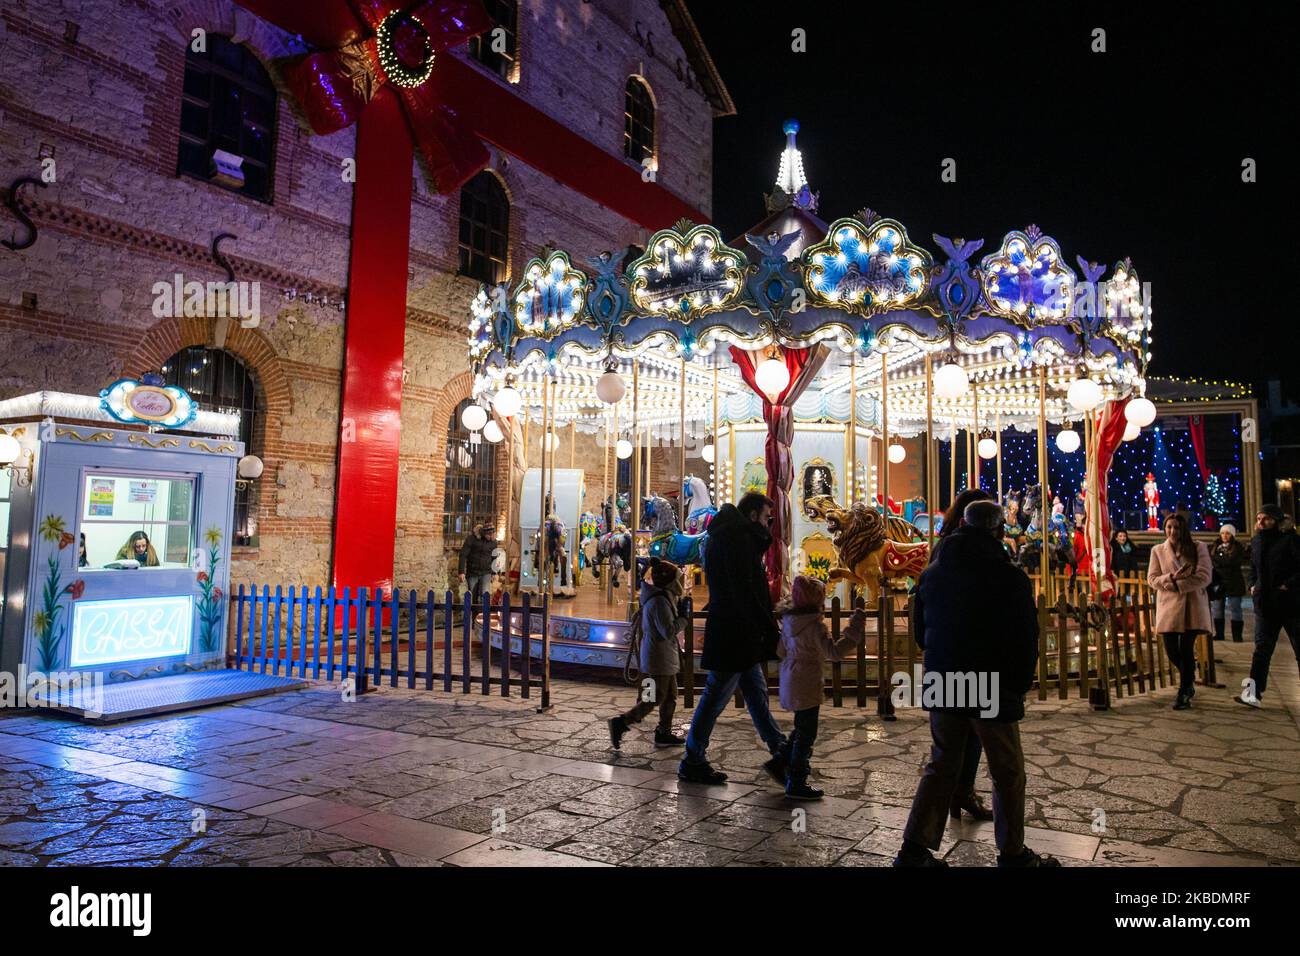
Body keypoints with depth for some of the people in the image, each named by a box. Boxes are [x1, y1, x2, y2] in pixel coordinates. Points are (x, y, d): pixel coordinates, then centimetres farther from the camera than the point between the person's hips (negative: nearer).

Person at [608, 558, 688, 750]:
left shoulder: (662, 598, 11)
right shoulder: (659, 601, -21)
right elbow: (669, 631, -24)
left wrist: (678, 607, 6)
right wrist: (683, 619, -12)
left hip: (665, 658, 10)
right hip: (659, 659, -10)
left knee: (670, 697, 16)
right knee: (654, 699, -6)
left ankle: (664, 733, 24)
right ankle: (620, 722, -4)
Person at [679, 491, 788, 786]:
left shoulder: (727, 535, 15)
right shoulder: (736, 538, -17)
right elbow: (745, 591, -22)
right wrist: (770, 628, -20)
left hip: (741, 636, 11)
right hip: (734, 634, -11)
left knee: (756, 693, 14)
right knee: (715, 698, 0)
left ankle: (780, 753, 22)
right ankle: (693, 762, 11)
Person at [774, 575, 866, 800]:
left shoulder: (789, 621, 5)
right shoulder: (814, 625, -19)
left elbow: (781, 651, 15)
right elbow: (832, 651, -26)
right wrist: (853, 632, -24)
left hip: (790, 683, 9)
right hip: (806, 686, -9)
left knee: (801, 729, 25)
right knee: (806, 733, 1)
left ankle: (789, 769, 35)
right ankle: (796, 784, 6)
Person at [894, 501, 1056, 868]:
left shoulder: (932, 573, 5)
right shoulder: (1010, 577, -12)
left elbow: (920, 633, 12)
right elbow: (1026, 641, -9)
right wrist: (1020, 686, 4)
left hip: (942, 687, 5)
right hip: (992, 691, -5)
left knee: (941, 766, 14)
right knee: (1008, 773, 11)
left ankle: (915, 848, 13)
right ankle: (1013, 854, 22)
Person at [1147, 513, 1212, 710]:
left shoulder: (1198, 548, 2)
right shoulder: (1157, 550, 8)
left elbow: (1204, 577, -8)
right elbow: (1152, 579, 2)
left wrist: (1177, 584, -14)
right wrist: (1172, 578, -16)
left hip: (1192, 606, -2)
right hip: (1168, 607, 2)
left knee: (1186, 649, -4)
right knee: (1171, 650, 0)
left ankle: (1184, 693, 11)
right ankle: (1189, 679, 32)